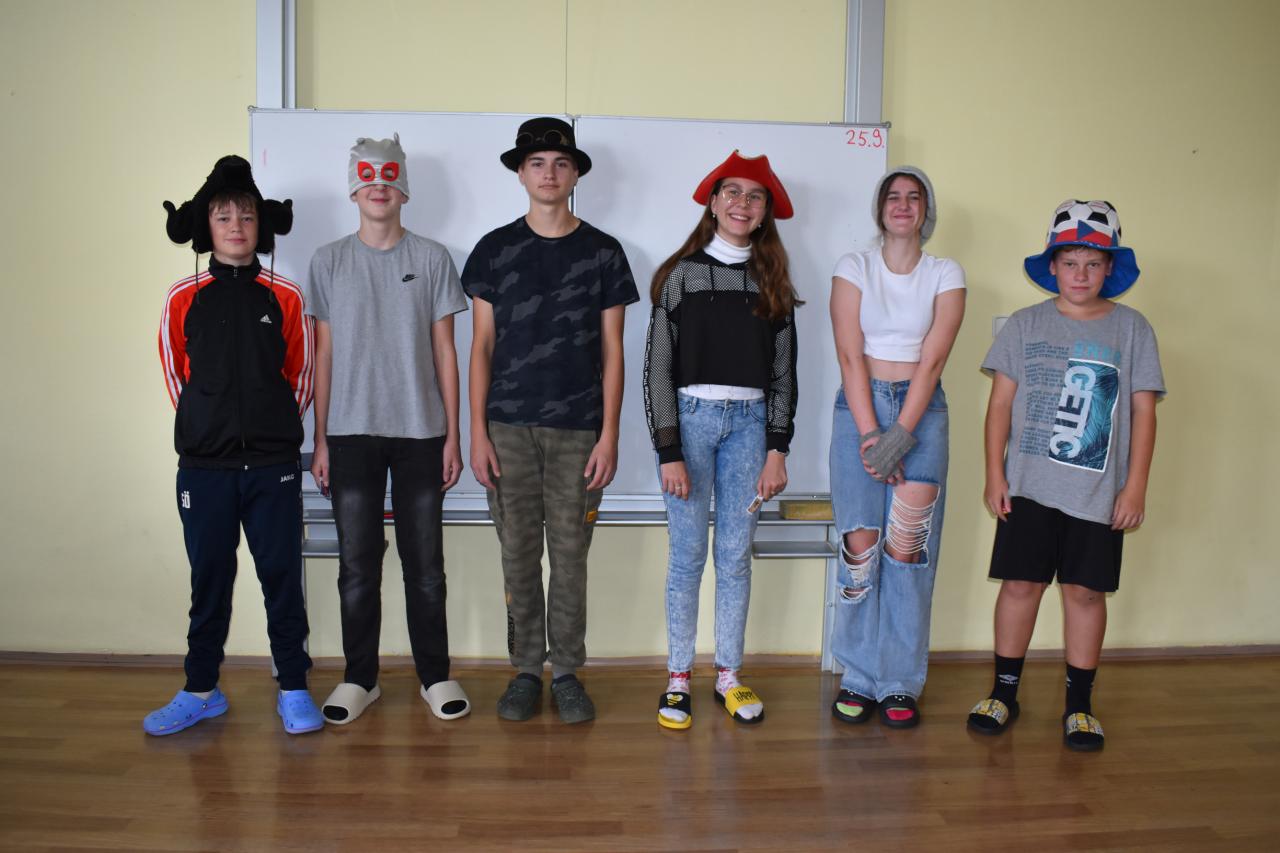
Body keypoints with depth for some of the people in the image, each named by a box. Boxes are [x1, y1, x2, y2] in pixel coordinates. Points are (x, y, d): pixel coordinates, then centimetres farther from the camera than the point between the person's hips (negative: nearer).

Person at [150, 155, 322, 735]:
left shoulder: (284, 297, 1)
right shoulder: (183, 299, 3)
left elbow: (300, 376, 7)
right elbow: (176, 376, 11)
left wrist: (275, 428, 4)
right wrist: (208, 427, 7)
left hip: (273, 466, -1)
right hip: (204, 466, 1)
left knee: (282, 578, 5)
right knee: (209, 581, 11)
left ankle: (293, 689, 17)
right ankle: (200, 691, 25)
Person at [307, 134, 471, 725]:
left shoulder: (431, 258, 4)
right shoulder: (329, 261, 6)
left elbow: (444, 351, 4)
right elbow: (323, 355, 6)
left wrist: (452, 435, 0)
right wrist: (320, 440, 2)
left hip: (420, 433, 0)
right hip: (351, 433, 1)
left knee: (425, 564, 6)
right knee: (357, 564, 6)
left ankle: (434, 674, 19)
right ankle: (359, 678, 20)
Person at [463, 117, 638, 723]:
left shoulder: (603, 253, 6)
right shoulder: (495, 249, 7)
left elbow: (611, 351, 5)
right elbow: (482, 345, 6)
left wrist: (609, 434, -3)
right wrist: (477, 431, -1)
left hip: (578, 429, 0)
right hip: (509, 428, 1)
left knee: (570, 554, 4)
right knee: (518, 553, 5)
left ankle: (567, 673, 18)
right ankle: (525, 670, 20)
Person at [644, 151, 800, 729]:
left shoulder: (773, 282, 9)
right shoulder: (681, 274, 1)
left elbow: (783, 371, 8)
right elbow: (658, 367, -4)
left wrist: (777, 450, 0)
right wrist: (668, 452, -10)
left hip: (750, 422, 2)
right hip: (691, 416, -2)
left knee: (736, 556, 7)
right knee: (687, 555, 2)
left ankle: (729, 675, 20)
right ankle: (678, 677, 14)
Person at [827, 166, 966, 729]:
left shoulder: (946, 275, 7)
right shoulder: (853, 268, 6)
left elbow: (932, 360, -4)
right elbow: (850, 356, -4)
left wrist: (901, 434, -16)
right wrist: (870, 435, -15)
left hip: (921, 409, 1)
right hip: (859, 407, 0)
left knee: (908, 548, -3)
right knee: (860, 545, -4)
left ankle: (901, 683, 10)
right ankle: (858, 678, 10)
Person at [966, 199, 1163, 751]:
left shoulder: (1132, 329, 4)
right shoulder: (1025, 324, 4)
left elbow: (1143, 411, 3)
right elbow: (1000, 403, 3)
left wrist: (1136, 486, -2)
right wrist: (994, 473, -3)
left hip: (1099, 492, 0)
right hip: (1028, 485, 0)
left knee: (1086, 591, 6)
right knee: (1020, 583, 4)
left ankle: (1079, 704, 20)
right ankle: (1004, 691, 20)